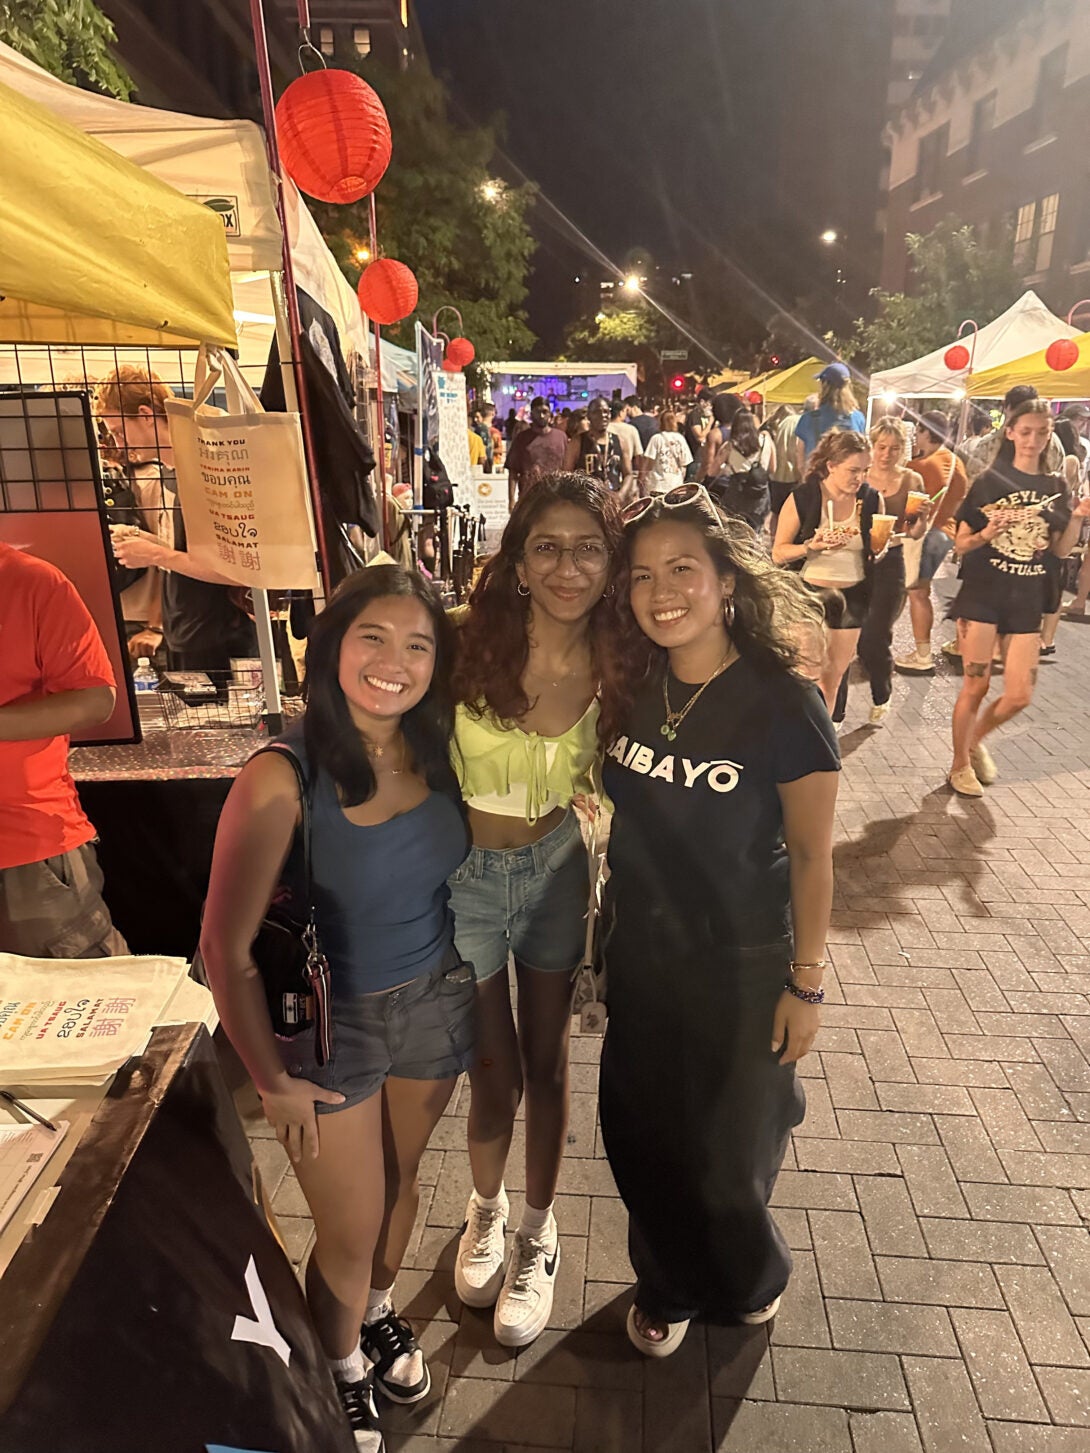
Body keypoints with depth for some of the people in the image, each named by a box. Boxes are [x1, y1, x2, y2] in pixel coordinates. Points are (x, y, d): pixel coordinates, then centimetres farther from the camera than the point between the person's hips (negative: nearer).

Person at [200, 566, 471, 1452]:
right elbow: (227, 947, -18)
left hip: (435, 1002, 4)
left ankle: (380, 1315, 56)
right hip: (331, 1023, -4)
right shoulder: (282, 779, -26)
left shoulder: (435, 751, -10)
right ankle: (343, 1378, 46)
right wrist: (271, 1079, -10)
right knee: (351, 1232, 14)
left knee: (399, 1181, 25)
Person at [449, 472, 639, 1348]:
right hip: (463, 871, -2)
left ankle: (538, 1232, 44)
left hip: (557, 865, 3)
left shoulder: (613, 665, -11)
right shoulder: (470, 646, -21)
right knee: (497, 1076, 10)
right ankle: (487, 1207, 46)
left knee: (548, 1061, 16)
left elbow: (594, 776, 2)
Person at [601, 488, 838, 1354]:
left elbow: (810, 854, -13)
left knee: (728, 1151, 16)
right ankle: (669, 1286, 48)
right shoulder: (634, 687, -6)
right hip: (640, 953, 4)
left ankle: (747, 1279, 52)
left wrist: (806, 983, -9)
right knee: (642, 1137, 17)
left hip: (743, 965, -4)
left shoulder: (782, 702, -20)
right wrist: (605, 938, 9)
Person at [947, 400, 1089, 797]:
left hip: (1027, 601, 4)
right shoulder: (990, 481, -3)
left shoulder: (1055, 486, 8)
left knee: (1019, 696, 2)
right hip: (982, 596, -4)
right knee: (975, 687, -1)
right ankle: (960, 766, 17)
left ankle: (976, 741, 29)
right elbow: (960, 545, -2)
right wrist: (987, 533, -21)